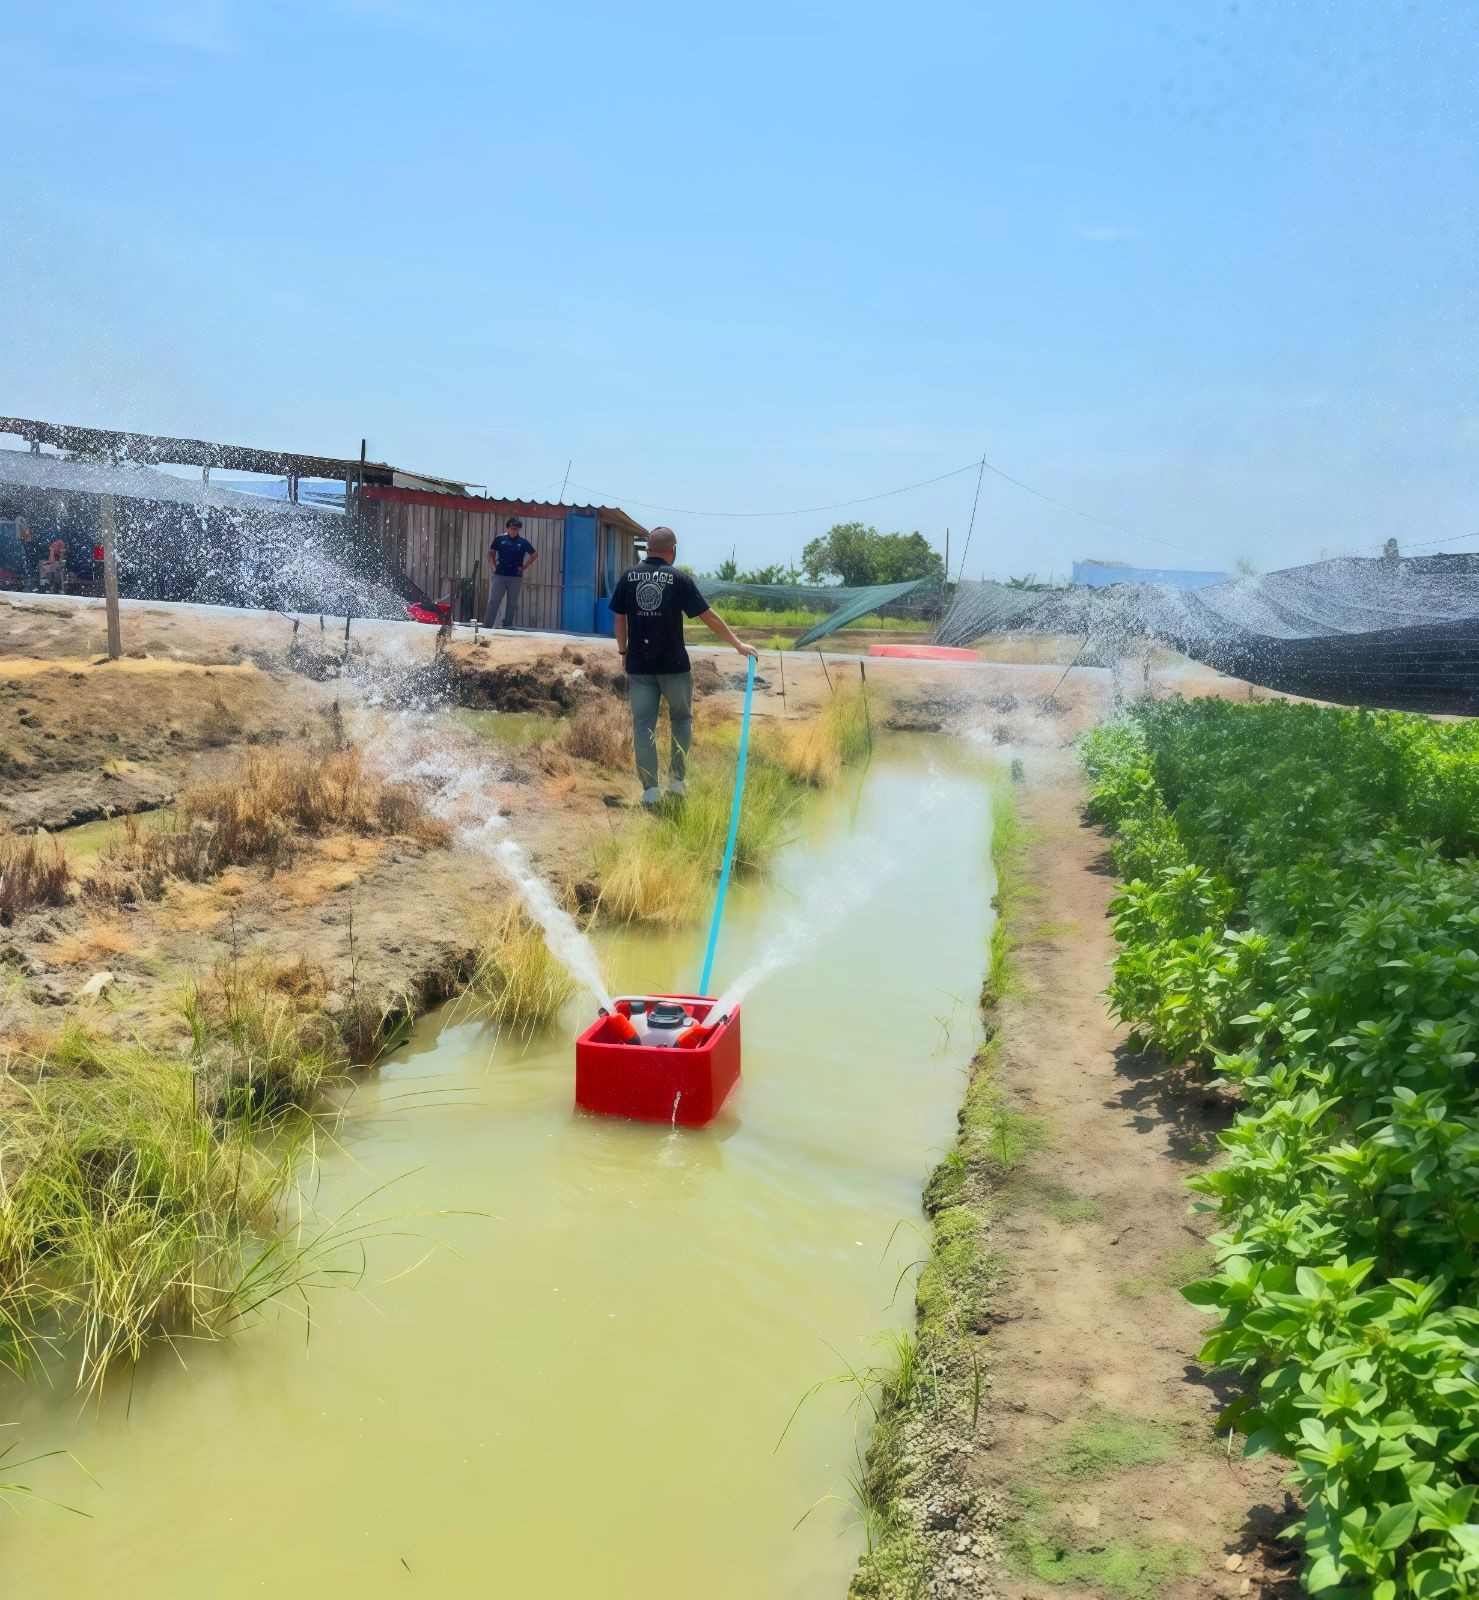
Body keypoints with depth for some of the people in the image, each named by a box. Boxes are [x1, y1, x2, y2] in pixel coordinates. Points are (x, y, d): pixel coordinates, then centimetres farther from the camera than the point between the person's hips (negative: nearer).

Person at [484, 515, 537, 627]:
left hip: (516, 577, 1)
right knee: (493, 601, -4)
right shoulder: (500, 539, 1)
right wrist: (494, 566, 0)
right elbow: (490, 553, 10)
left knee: (512, 604, 6)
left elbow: (535, 555, 9)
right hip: (499, 576, -1)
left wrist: (524, 567, 4)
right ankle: (487, 626, -3)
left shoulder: (523, 542, 1)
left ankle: (507, 626, 15)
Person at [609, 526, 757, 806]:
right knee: (682, 719, 18)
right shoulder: (679, 579, -5)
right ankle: (677, 779, 16)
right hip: (673, 665, -2)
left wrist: (623, 651, 20)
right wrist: (739, 644, 3)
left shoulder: (628, 576, 2)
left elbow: (619, 618, 7)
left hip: (638, 665, 2)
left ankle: (650, 789, 2)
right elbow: (709, 617, -5)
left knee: (643, 725, 5)